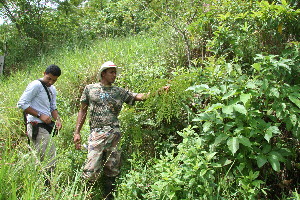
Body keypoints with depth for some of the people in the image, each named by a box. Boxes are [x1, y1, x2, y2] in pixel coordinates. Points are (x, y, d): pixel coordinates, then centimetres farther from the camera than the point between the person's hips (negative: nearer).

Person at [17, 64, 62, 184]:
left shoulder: (52, 89, 20)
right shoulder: (35, 85, -7)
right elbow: (22, 103, -12)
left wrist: (57, 119, 4)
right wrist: (40, 115, -15)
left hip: (46, 126, 9)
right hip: (36, 126, -9)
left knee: (39, 158, 13)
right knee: (50, 158, -13)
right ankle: (47, 185, -8)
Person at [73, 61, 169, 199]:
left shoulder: (120, 92, 12)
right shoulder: (90, 89, 10)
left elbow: (139, 96, 4)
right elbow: (83, 111, 11)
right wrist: (77, 132, 5)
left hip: (114, 134, 2)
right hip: (96, 134, -2)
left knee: (111, 171, 8)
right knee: (91, 171, -9)